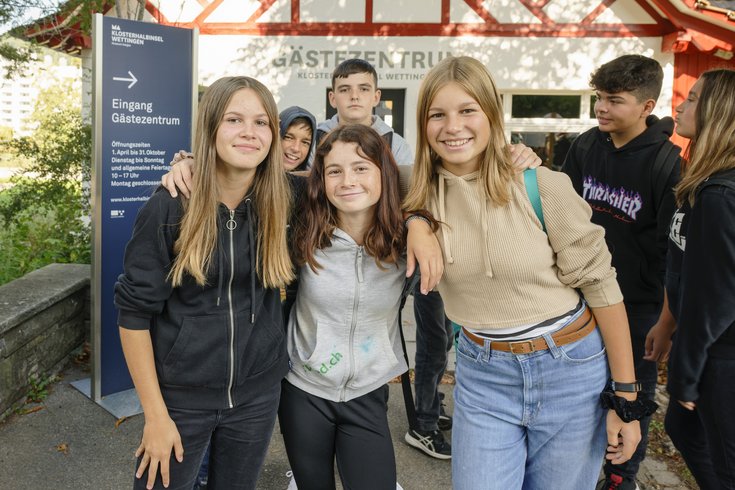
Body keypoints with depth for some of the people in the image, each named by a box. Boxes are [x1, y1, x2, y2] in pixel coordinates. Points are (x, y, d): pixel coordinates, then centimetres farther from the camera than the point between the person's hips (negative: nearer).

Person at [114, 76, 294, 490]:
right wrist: (156, 414, -10)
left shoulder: (284, 201, -7)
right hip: (181, 393, -2)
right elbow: (134, 312, -11)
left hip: (259, 392, 3)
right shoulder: (169, 208, -15)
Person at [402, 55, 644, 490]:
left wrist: (625, 397, -8)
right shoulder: (423, 194, -7)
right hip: (483, 375, 2)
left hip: (570, 370, -1)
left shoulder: (542, 185, -16)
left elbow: (600, 285, -10)